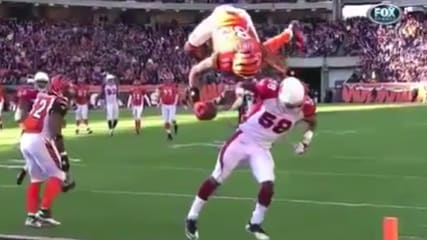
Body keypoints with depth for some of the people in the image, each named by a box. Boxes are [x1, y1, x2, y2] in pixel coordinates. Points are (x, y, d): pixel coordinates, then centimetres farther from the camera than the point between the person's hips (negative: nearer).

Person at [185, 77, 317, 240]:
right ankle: (191, 218, 17)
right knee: (216, 179, 3)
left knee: (268, 185, -12)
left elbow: (312, 122, 8)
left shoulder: (304, 106, -16)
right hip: (244, 139, -3)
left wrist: (306, 141, -4)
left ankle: (255, 224, 12)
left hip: (262, 148, 3)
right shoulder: (270, 90, -27)